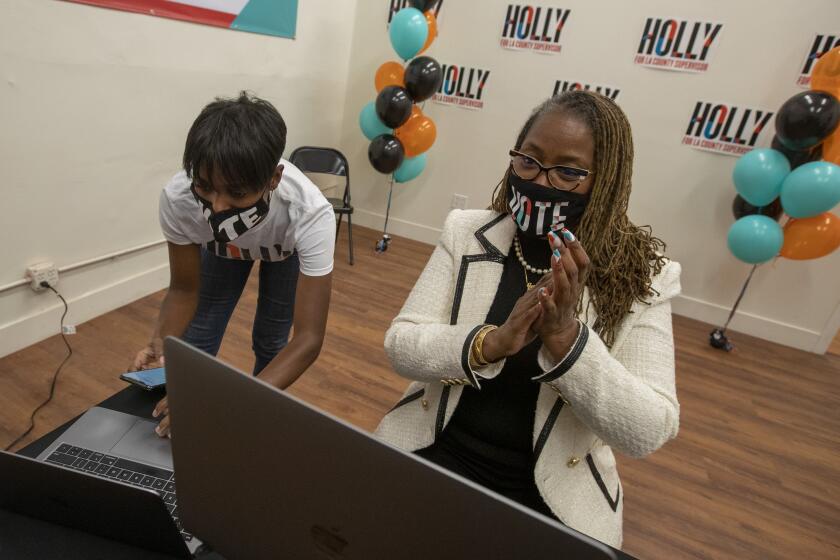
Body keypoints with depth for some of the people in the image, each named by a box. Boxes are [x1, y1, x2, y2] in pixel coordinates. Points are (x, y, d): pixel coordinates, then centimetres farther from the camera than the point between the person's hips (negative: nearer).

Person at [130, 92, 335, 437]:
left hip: (288, 248, -1)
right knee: (195, 344, -3)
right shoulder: (177, 198, -37)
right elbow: (184, 288, -18)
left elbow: (309, 337, -43)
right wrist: (162, 343, -38)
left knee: (269, 342, 0)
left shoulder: (310, 213, -45)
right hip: (222, 246, 2)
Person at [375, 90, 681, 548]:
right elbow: (400, 345, -10)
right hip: (434, 451, 1)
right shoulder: (466, 233, -5)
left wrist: (565, 337, -27)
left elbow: (649, 433, -13)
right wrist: (491, 342, -26)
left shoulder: (643, 273, -9)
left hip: (553, 493, 0)